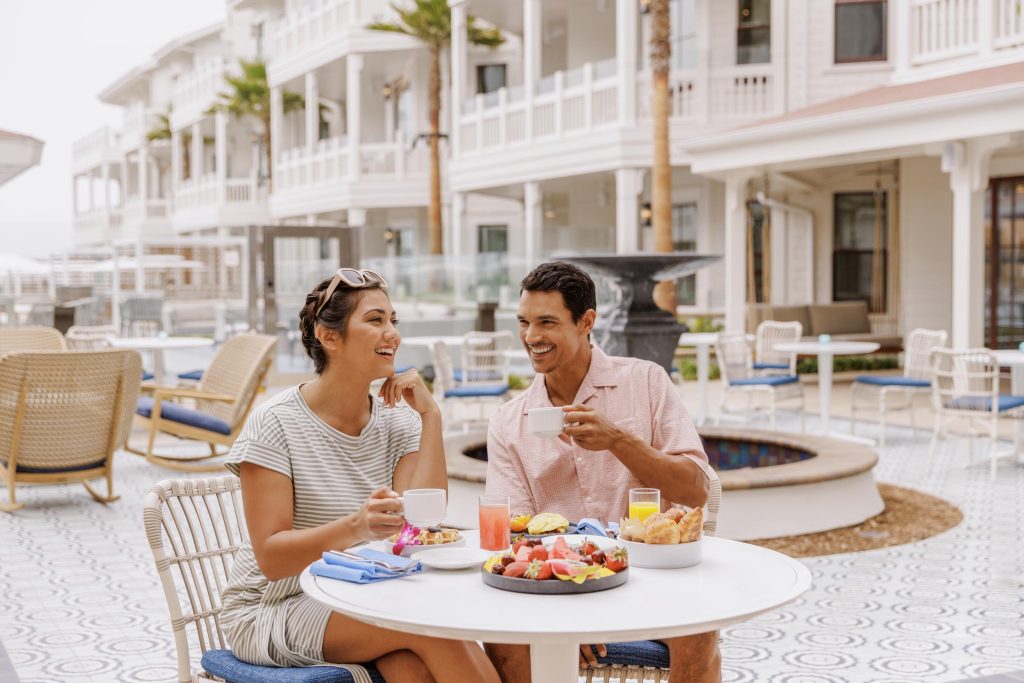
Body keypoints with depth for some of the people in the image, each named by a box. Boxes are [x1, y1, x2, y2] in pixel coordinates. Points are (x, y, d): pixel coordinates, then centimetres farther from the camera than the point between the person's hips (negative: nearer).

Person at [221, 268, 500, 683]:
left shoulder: (398, 420, 3)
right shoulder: (275, 424, -11)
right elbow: (270, 559, -17)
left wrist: (430, 414, -11)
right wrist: (355, 528, -35)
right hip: (274, 613, -4)